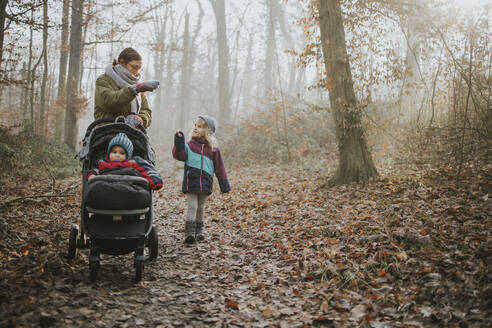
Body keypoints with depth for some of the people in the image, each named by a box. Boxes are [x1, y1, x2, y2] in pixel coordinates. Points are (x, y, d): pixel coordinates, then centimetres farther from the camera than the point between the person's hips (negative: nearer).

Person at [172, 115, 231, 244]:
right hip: (191, 182, -2)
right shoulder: (189, 145, 2)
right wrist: (179, 144, -29)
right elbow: (179, 155, -13)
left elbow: (219, 167, 7)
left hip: (205, 184, 2)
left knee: (200, 208, 14)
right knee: (192, 207, -7)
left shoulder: (213, 149, 4)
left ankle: (199, 231, 27)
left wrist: (224, 185, 5)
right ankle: (189, 232, -7)